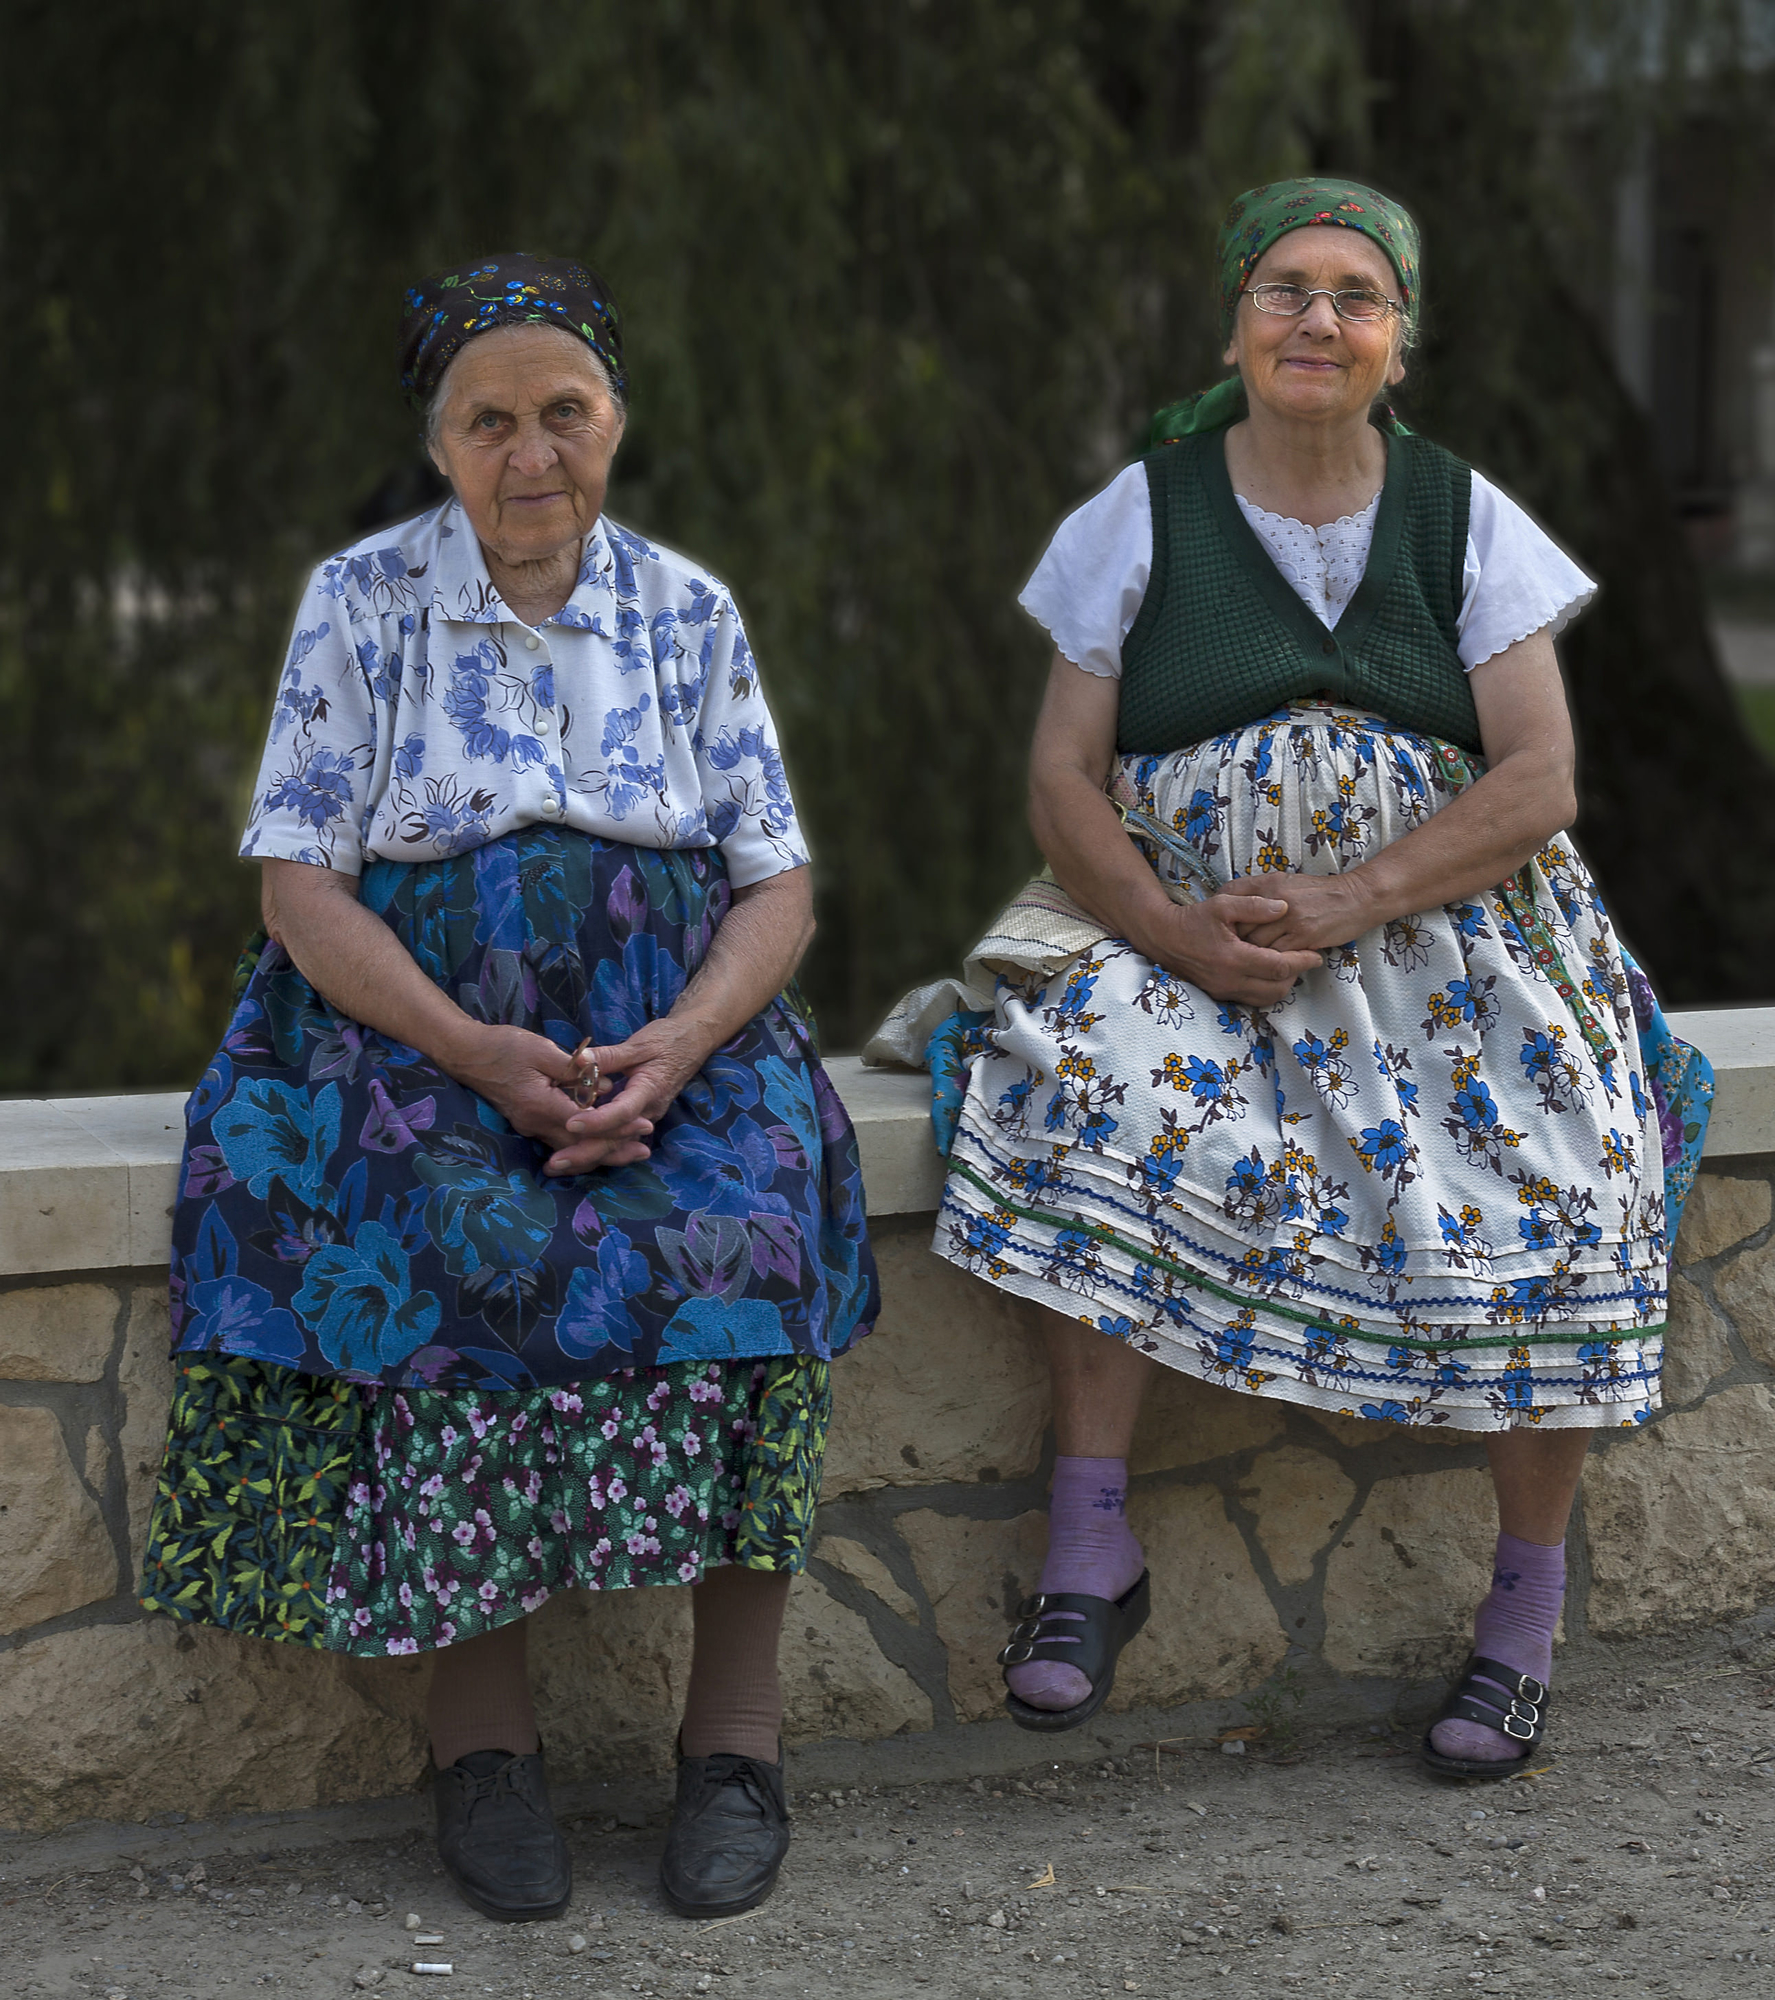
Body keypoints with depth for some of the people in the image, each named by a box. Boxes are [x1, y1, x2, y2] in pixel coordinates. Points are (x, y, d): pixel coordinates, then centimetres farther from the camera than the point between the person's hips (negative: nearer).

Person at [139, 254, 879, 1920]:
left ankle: (735, 1723, -22)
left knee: (740, 1217, -29)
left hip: (671, 1035, 1)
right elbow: (303, 885, -3)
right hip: (411, 1021, -1)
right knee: (459, 1241, -32)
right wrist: (474, 1050, -18)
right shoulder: (361, 603, 4)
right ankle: (478, 1722, -22)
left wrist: (681, 1042, -15)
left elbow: (777, 886, 7)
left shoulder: (688, 612, 10)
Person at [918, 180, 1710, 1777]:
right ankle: (1092, 1548, -23)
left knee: (1564, 1192, -24)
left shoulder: (1463, 519, 5)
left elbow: (1538, 779, -4)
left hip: (1445, 925, 0)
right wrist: (1179, 935, -19)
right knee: (1089, 1088, -31)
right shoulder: (1146, 513, 4)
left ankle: (1527, 1601, -5)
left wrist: (1347, 901, -18)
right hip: (1185, 932, 0)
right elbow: (1065, 777, -1)